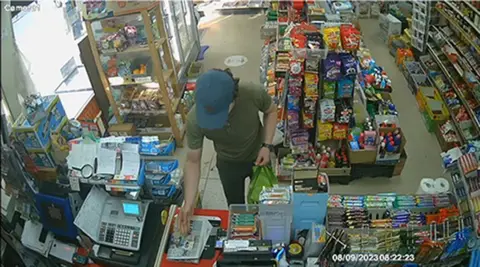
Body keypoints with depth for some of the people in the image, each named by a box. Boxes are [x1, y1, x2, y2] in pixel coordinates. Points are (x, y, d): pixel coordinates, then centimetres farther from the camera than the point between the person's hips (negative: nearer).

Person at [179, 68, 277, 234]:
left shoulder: (253, 94, -37)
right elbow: (193, 161, -20)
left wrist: (267, 145, -23)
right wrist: (189, 203, -26)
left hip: (258, 156, 0)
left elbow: (271, 111, -12)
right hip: (228, 164, 0)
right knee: (236, 207, 23)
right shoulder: (194, 119, -35)